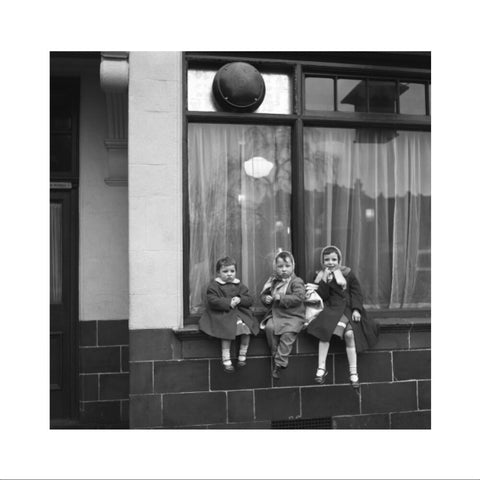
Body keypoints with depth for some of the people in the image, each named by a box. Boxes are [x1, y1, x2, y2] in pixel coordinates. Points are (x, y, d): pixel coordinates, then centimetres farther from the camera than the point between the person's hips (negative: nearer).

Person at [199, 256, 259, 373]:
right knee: (228, 329, -30)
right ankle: (226, 359, -20)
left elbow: (250, 300, 12)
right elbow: (212, 301, -11)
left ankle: (242, 355, -4)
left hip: (239, 312, 4)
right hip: (221, 314, -4)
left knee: (246, 327, -21)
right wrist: (228, 303, -16)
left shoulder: (239, 285, 15)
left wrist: (240, 300, -9)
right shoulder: (214, 286, 2)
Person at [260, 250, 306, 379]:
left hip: (293, 316, -5)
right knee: (269, 327, -24)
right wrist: (266, 298, -5)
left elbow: (299, 297, -18)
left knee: (288, 333, -29)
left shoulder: (296, 281, -4)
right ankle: (275, 355, -8)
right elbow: (263, 294, 19)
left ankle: (279, 363, -20)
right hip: (275, 314, 5)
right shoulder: (273, 281, 12)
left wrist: (281, 298, -21)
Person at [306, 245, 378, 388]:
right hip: (332, 309, 0)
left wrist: (356, 309, -6)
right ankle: (321, 368, -20)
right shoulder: (321, 276, 9)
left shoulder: (347, 273, 8)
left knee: (349, 333, -25)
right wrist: (325, 281, -10)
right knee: (325, 328, -29)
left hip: (348, 309, 0)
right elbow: (322, 296, 1)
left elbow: (356, 292, 6)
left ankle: (353, 372, -12)